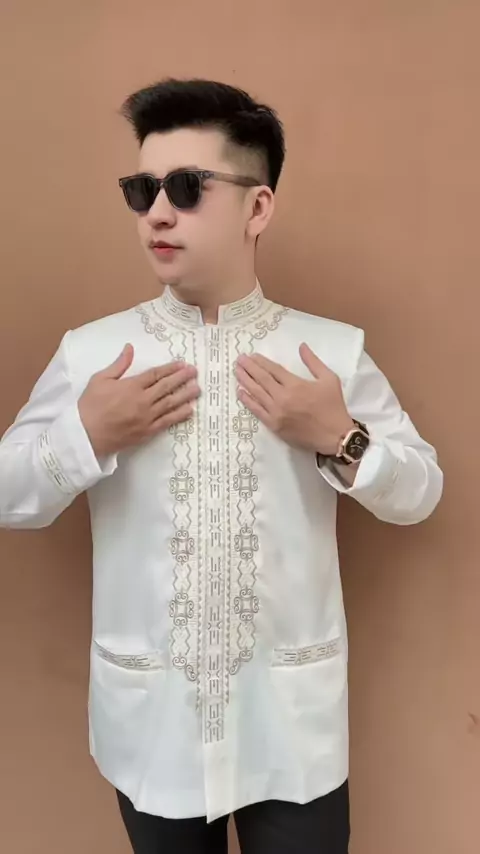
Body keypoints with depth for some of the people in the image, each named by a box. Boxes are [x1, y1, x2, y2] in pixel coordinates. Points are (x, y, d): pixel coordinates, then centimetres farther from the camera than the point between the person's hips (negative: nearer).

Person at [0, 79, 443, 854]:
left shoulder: (334, 350, -6)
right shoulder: (88, 351, -5)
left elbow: (418, 494, 1)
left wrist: (341, 439, -18)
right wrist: (85, 437, -17)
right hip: (149, 716, 1)